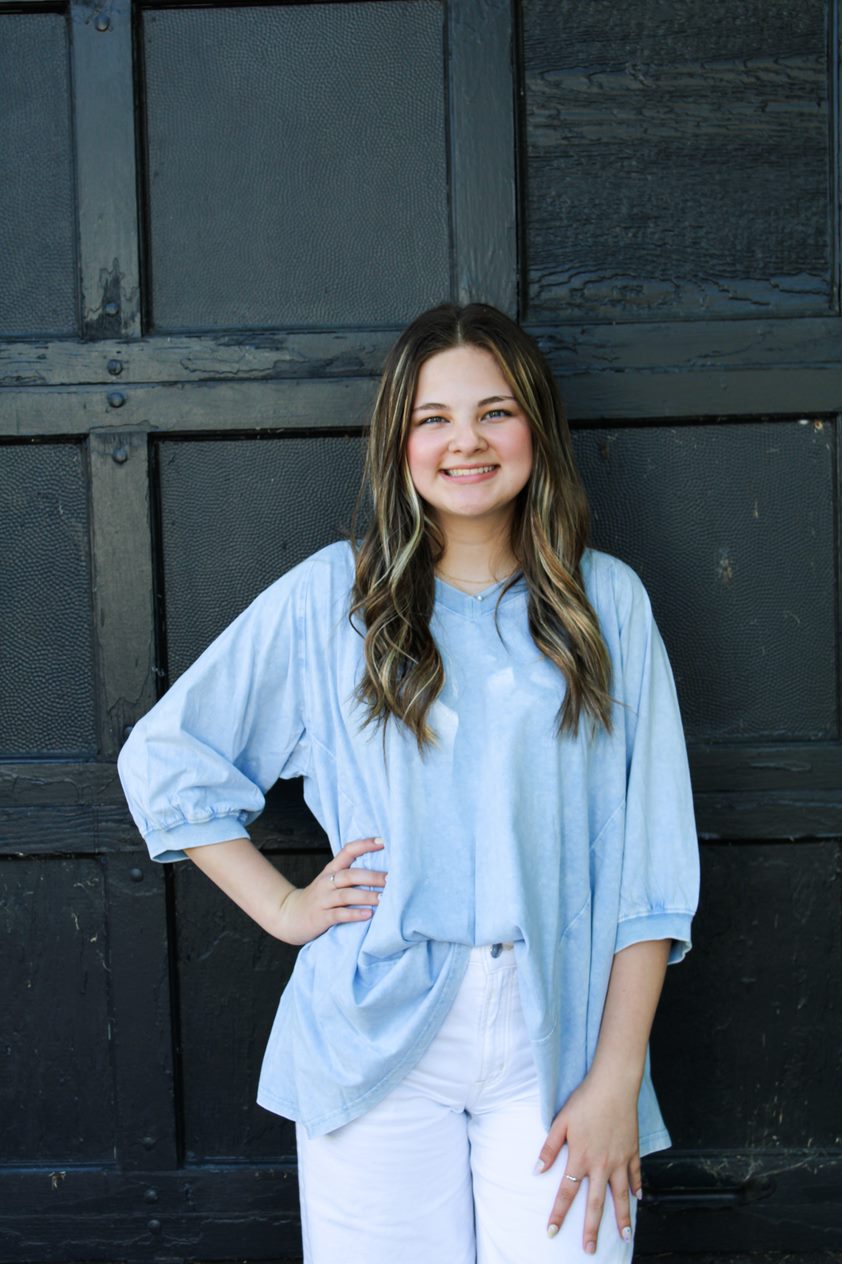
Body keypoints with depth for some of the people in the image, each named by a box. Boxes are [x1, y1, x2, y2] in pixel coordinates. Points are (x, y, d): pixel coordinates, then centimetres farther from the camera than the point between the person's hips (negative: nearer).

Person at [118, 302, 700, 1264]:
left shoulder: (606, 600, 3)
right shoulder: (330, 596, 1)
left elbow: (649, 867, 0)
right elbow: (162, 757, 8)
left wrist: (615, 1079, -6)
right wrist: (282, 907, 1)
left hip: (557, 1041, 1)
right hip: (377, 1037, 0)